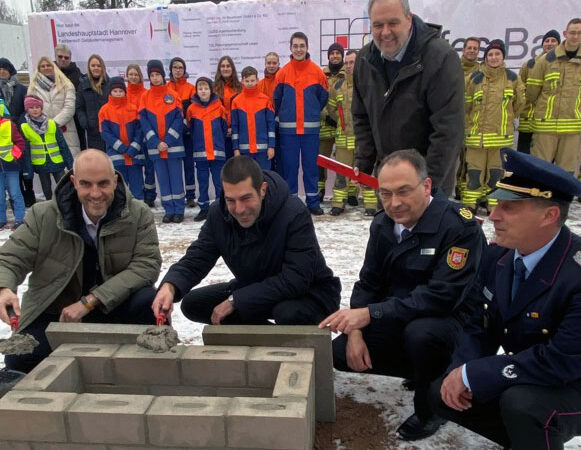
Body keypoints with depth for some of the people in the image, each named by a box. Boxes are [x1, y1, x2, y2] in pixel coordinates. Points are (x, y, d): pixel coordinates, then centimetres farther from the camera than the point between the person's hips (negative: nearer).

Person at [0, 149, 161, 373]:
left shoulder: (139, 215, -12)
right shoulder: (43, 216, -9)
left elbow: (147, 264, -20)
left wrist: (89, 302, -25)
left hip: (113, 309, -1)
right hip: (54, 313, 1)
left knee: (148, 300, -30)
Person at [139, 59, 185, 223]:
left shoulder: (173, 94, 1)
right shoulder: (145, 96, 5)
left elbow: (179, 119, -4)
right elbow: (144, 121, 0)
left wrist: (168, 141, -13)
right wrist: (156, 143, -11)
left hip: (173, 145, -2)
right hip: (155, 146, 2)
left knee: (176, 177, 3)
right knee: (162, 179, 7)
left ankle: (179, 210, 10)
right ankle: (169, 210, 14)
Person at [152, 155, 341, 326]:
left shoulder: (294, 213, -29)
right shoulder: (219, 214, -10)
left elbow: (295, 280, -33)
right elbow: (195, 260, -9)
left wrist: (234, 301, -31)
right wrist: (169, 286, -33)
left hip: (308, 294, -6)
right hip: (253, 289, 6)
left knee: (289, 313, -40)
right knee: (192, 304, -4)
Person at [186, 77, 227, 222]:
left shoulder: (219, 107, 0)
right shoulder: (192, 109, 2)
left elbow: (225, 127, 9)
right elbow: (190, 129, 13)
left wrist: (219, 142, 9)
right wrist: (196, 143, 14)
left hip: (217, 151, -1)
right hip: (200, 152, 1)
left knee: (219, 181, 4)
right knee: (202, 182, 8)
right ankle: (204, 209, 16)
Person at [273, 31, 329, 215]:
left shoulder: (317, 71, 2)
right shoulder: (283, 72, 3)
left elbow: (324, 97, 10)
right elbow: (276, 99, 9)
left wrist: (312, 112, 13)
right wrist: (283, 115, 11)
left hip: (311, 127, 0)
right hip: (288, 128, 0)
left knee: (311, 165, 5)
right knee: (289, 165, 4)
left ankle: (313, 202, 13)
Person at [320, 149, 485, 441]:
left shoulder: (460, 226, -24)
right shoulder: (382, 224, -2)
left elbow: (442, 296, -31)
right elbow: (369, 283, 3)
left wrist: (371, 313, -34)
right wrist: (355, 331, -14)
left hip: (450, 320, -6)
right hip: (398, 321, 7)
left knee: (419, 333, -38)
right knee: (341, 353, -6)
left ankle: (431, 408, -6)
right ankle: (424, 371, 13)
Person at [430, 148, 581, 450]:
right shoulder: (496, 255, -7)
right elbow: (479, 324, 1)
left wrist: (472, 375, -28)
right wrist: (460, 371, -18)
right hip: (519, 378, 7)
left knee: (519, 401, -34)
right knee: (443, 393, -3)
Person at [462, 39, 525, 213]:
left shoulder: (512, 77, 4)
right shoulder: (475, 78, 1)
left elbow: (520, 102, 16)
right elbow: (466, 106, 8)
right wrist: (469, 126, 11)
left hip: (502, 135, 1)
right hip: (476, 135, -1)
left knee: (496, 172, 5)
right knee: (474, 171, 2)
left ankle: (494, 205, 15)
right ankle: (470, 204, 11)